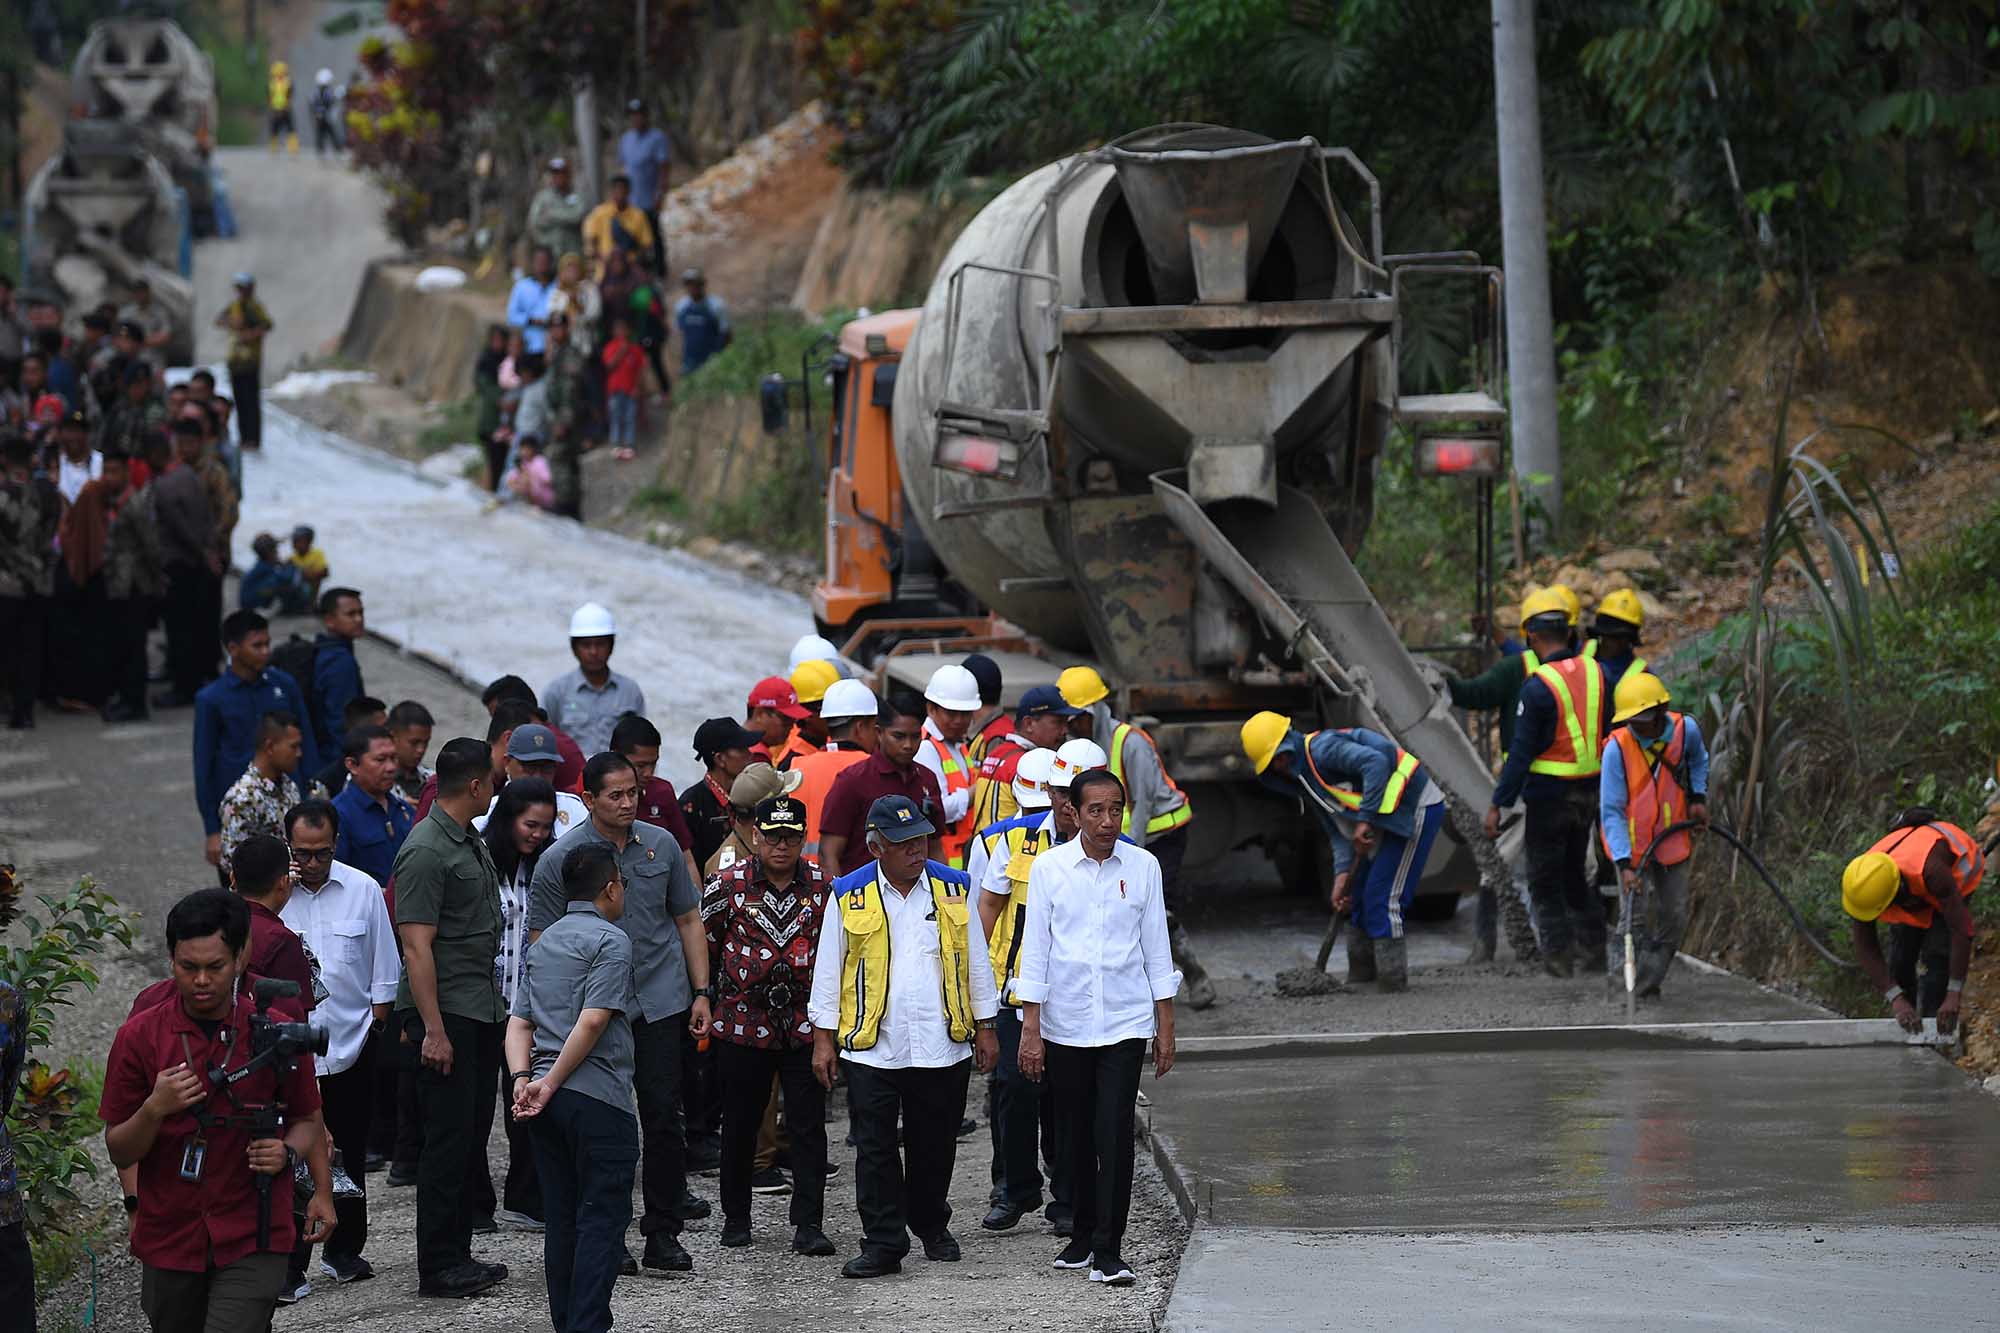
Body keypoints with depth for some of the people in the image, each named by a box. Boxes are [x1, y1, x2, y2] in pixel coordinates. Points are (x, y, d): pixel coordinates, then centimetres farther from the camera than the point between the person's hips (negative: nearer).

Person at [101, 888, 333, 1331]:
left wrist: (287, 1153, -9)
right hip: (169, 1239, 2)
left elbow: (306, 1119, 13)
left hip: (252, 1240, -2)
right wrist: (155, 1109, -19)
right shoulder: (140, 1036, -1)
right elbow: (119, 1153, 1)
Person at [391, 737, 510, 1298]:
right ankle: (438, 1267, -2)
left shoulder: (472, 845, 15)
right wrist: (433, 1029, -22)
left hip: (481, 1013, 9)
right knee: (448, 1141, -6)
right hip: (446, 1015, -9)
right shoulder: (426, 851, -15)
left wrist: (498, 1005, 20)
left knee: (472, 1138, 12)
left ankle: (458, 1255, 18)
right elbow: (417, 946, -19)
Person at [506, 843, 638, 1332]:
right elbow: (593, 1020, -17)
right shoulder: (610, 940, -7)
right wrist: (551, 1084, -13)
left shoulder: (544, 942, 19)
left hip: (548, 1100, 8)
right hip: (599, 1098, -8)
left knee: (562, 1218, 12)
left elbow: (519, 1021, 12)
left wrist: (523, 1080, 0)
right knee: (602, 1219, -5)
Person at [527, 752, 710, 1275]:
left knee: (664, 1115, -2)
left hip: (660, 1001, 2)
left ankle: (663, 1233, 5)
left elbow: (687, 920, 14)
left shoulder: (660, 845, 6)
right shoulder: (561, 859, -4)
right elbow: (542, 941, 0)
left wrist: (701, 992, 8)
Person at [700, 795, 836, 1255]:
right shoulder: (728, 885, -3)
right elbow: (702, 945, 6)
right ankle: (736, 1217, 24)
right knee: (740, 1125, 9)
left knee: (809, 1126, -3)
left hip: (805, 1025, 1)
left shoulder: (822, 886, 2)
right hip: (743, 1023, -1)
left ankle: (808, 1225, 0)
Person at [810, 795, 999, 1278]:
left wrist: (985, 1028, 12)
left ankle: (932, 1226, 30)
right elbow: (828, 968, 5)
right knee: (875, 1148, -4)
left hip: (942, 1047, 1)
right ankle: (882, 1244, -1)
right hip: (871, 1048, -1)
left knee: (934, 1146, 10)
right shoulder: (849, 895, 1)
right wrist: (823, 1037, 3)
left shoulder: (953, 889, 5)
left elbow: (976, 961, 12)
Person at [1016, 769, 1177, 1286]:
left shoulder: (1143, 867, 1)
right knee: (1077, 1137, 10)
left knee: (1115, 1135, -9)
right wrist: (1030, 1028, -4)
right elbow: (1035, 948, 0)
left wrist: (1165, 1027, 4)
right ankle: (1082, 1235, 26)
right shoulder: (1049, 867, -2)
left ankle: (1108, 1250, -7)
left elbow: (1156, 949, 5)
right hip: (1064, 1025, 1)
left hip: (1124, 1024, -1)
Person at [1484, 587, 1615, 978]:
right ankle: (1593, 944, 17)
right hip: (1591, 791, 6)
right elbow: (1610, 733, 10)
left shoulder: (1536, 688, -18)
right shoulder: (1595, 672, 1)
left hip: (1549, 794, -6)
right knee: (1574, 870, 20)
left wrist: (1498, 805, -11)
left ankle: (1559, 954, 4)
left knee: (1545, 878, 5)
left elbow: (1521, 753, -17)